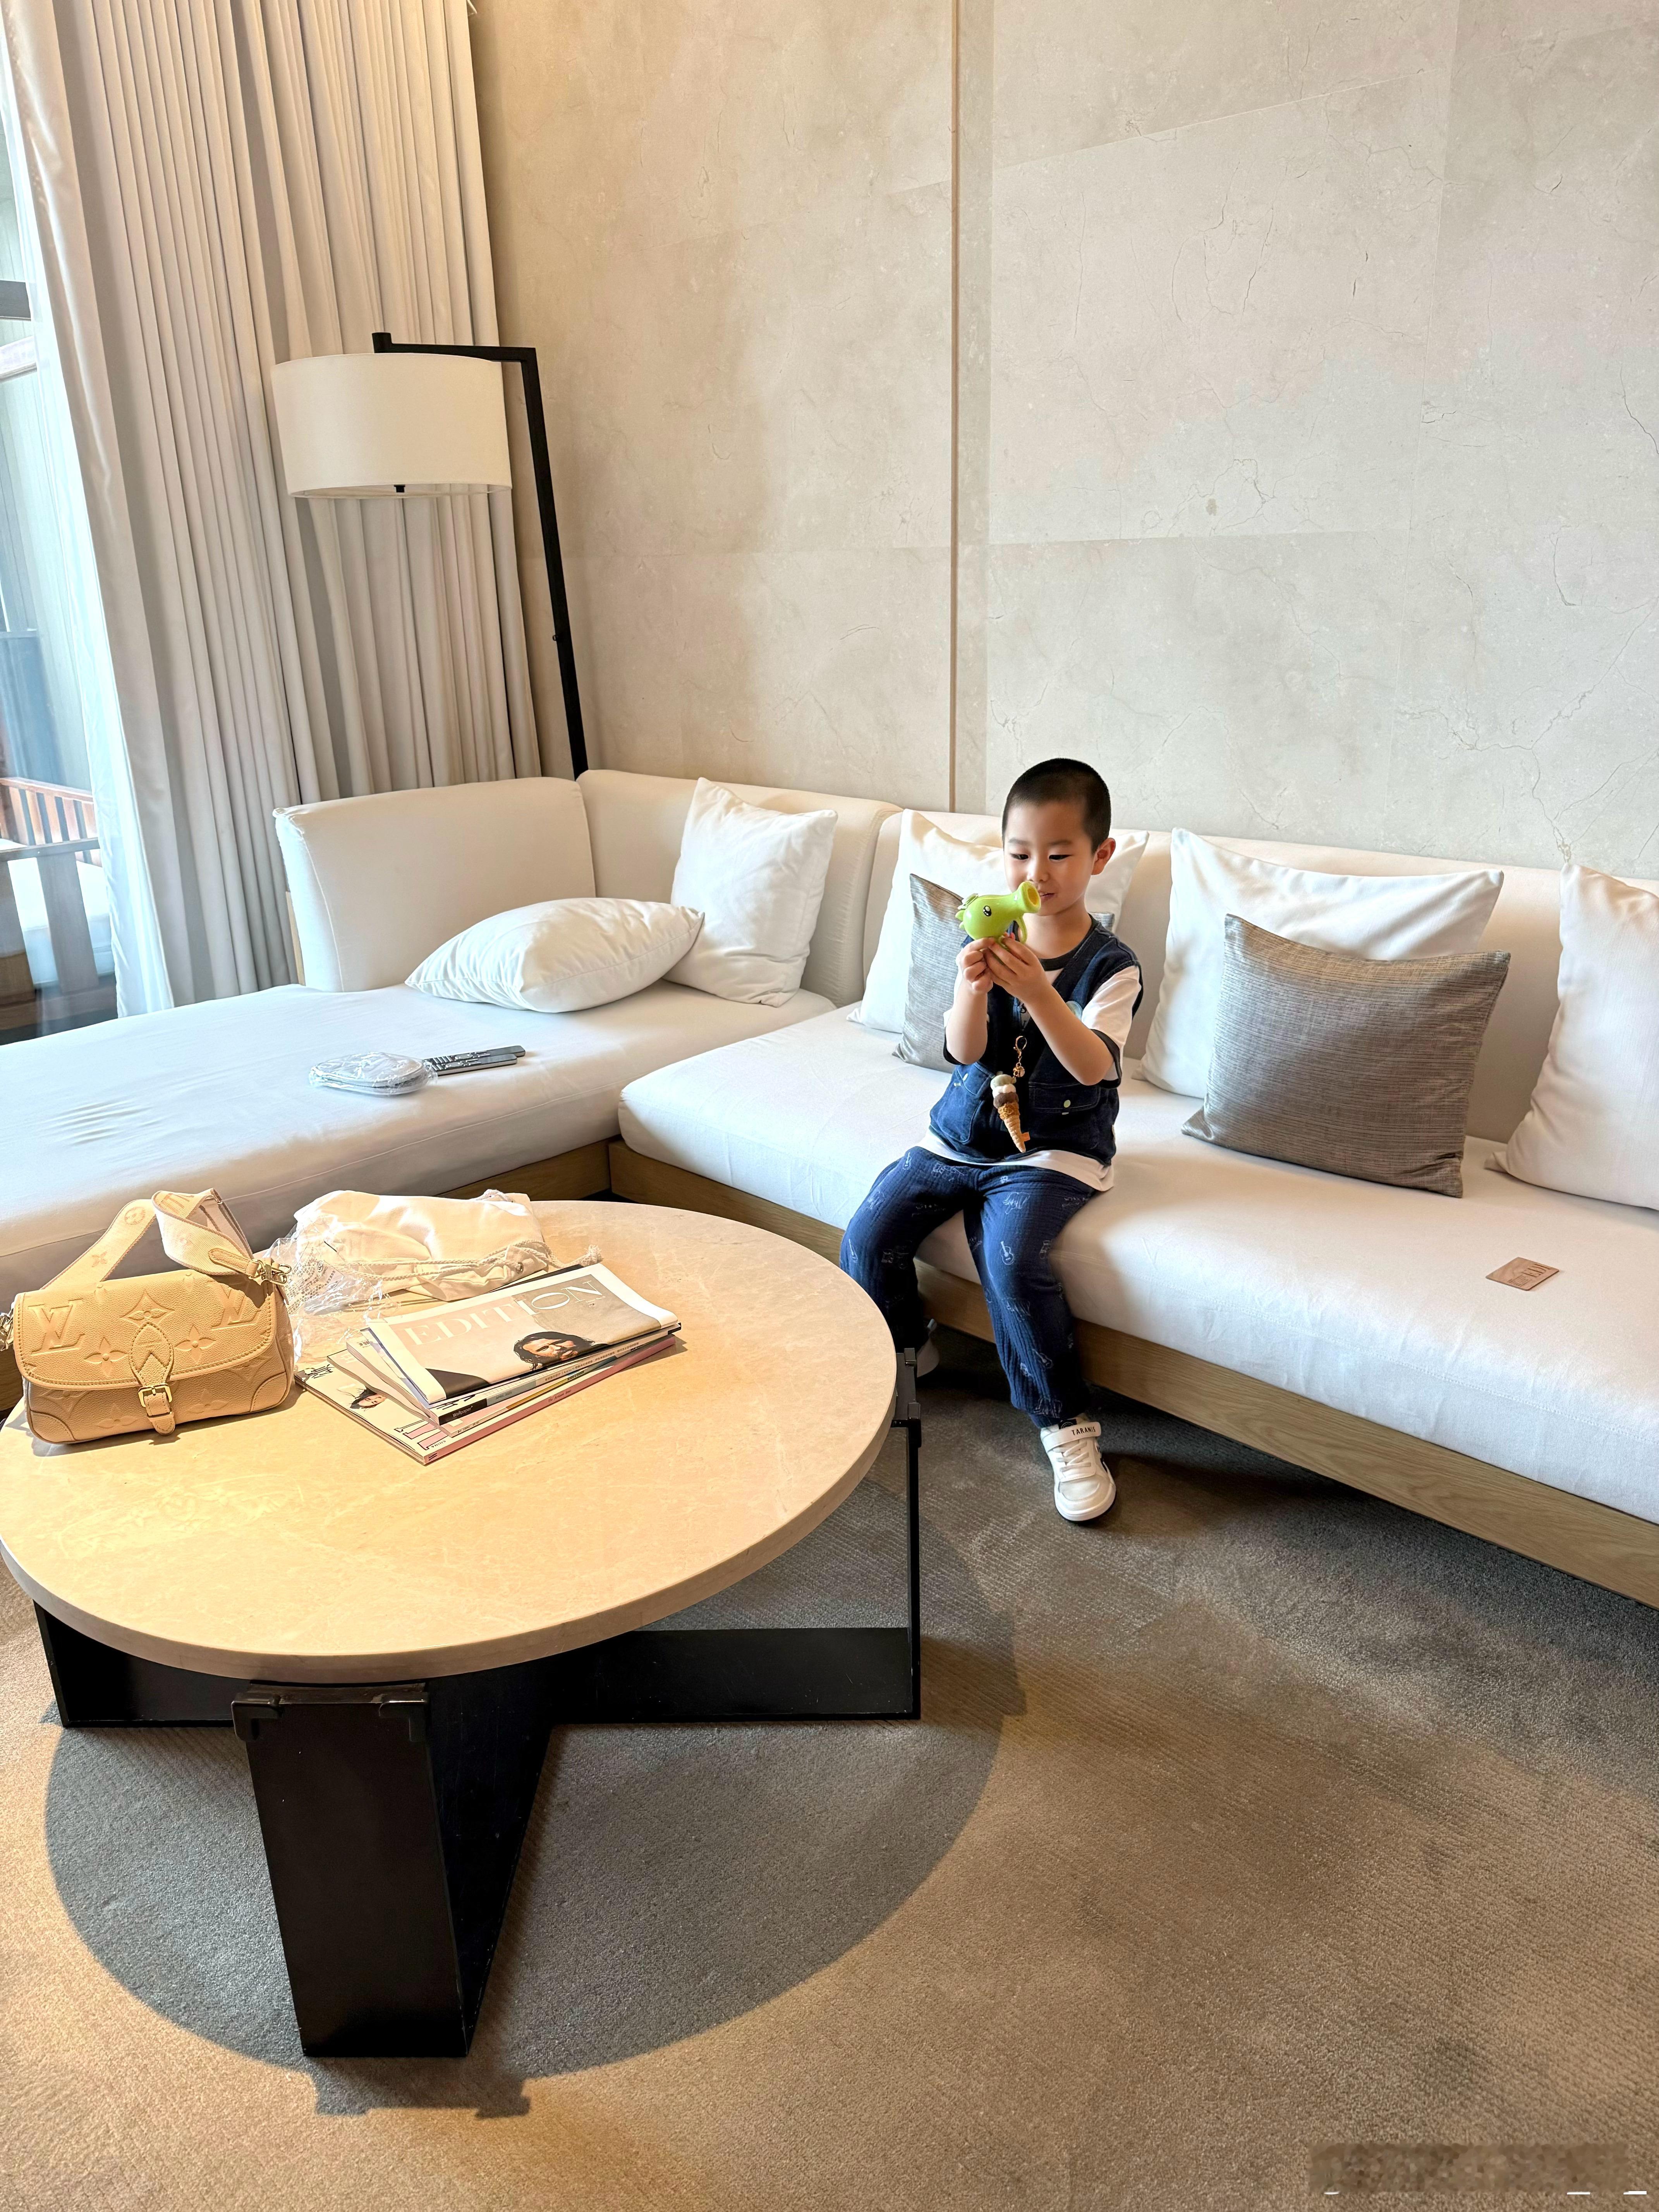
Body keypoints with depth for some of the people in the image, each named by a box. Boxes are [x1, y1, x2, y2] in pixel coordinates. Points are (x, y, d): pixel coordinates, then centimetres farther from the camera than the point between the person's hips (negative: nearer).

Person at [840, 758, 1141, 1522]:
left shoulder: (1110, 965, -9)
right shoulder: (991, 944, 0)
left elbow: (1095, 1067, -25)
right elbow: (965, 1051, -11)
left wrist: (1036, 989, -39)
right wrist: (971, 989, -33)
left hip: (1053, 1151, -4)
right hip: (962, 1133, 4)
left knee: (1012, 1258, -29)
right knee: (869, 1233, -11)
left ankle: (1066, 1424, -11)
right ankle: (901, 1351, 20)